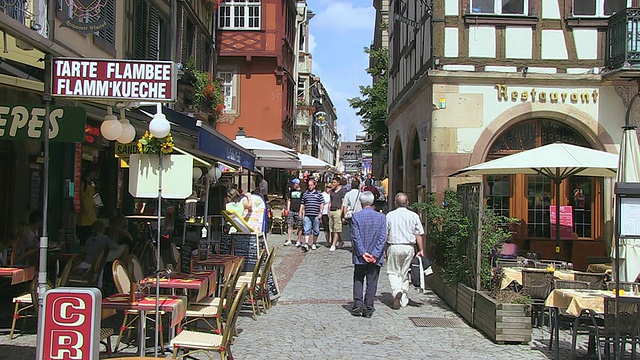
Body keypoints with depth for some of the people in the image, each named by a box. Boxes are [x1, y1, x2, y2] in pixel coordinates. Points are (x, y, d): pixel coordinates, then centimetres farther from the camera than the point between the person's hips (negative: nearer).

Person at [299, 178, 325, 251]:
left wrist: (320, 213, -4)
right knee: (307, 230, -8)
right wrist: (301, 212, 10)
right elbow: (302, 204, 17)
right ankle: (306, 244, -14)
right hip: (307, 215, 1)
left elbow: (322, 203, 3)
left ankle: (314, 244, 19)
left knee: (316, 231, 7)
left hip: (316, 215, -1)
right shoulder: (305, 194, 12)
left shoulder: (319, 194, 5)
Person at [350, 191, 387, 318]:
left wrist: (363, 253, -10)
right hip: (376, 258, 1)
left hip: (360, 257, -1)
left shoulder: (356, 217, -7)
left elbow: (356, 237, -12)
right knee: (372, 283, 8)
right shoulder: (381, 217, -3)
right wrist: (375, 254, -10)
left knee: (358, 280, 15)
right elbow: (383, 238, -8)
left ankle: (358, 304, 5)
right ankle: (368, 309, 8)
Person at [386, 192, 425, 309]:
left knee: (393, 272, 7)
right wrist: (421, 250, 7)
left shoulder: (390, 215, -3)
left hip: (394, 247, -2)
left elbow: (385, 235, 0)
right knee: (404, 273, 13)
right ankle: (403, 300, 16)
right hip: (409, 247, 2)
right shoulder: (414, 216, 0)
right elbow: (419, 235, 1)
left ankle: (397, 291, -19)